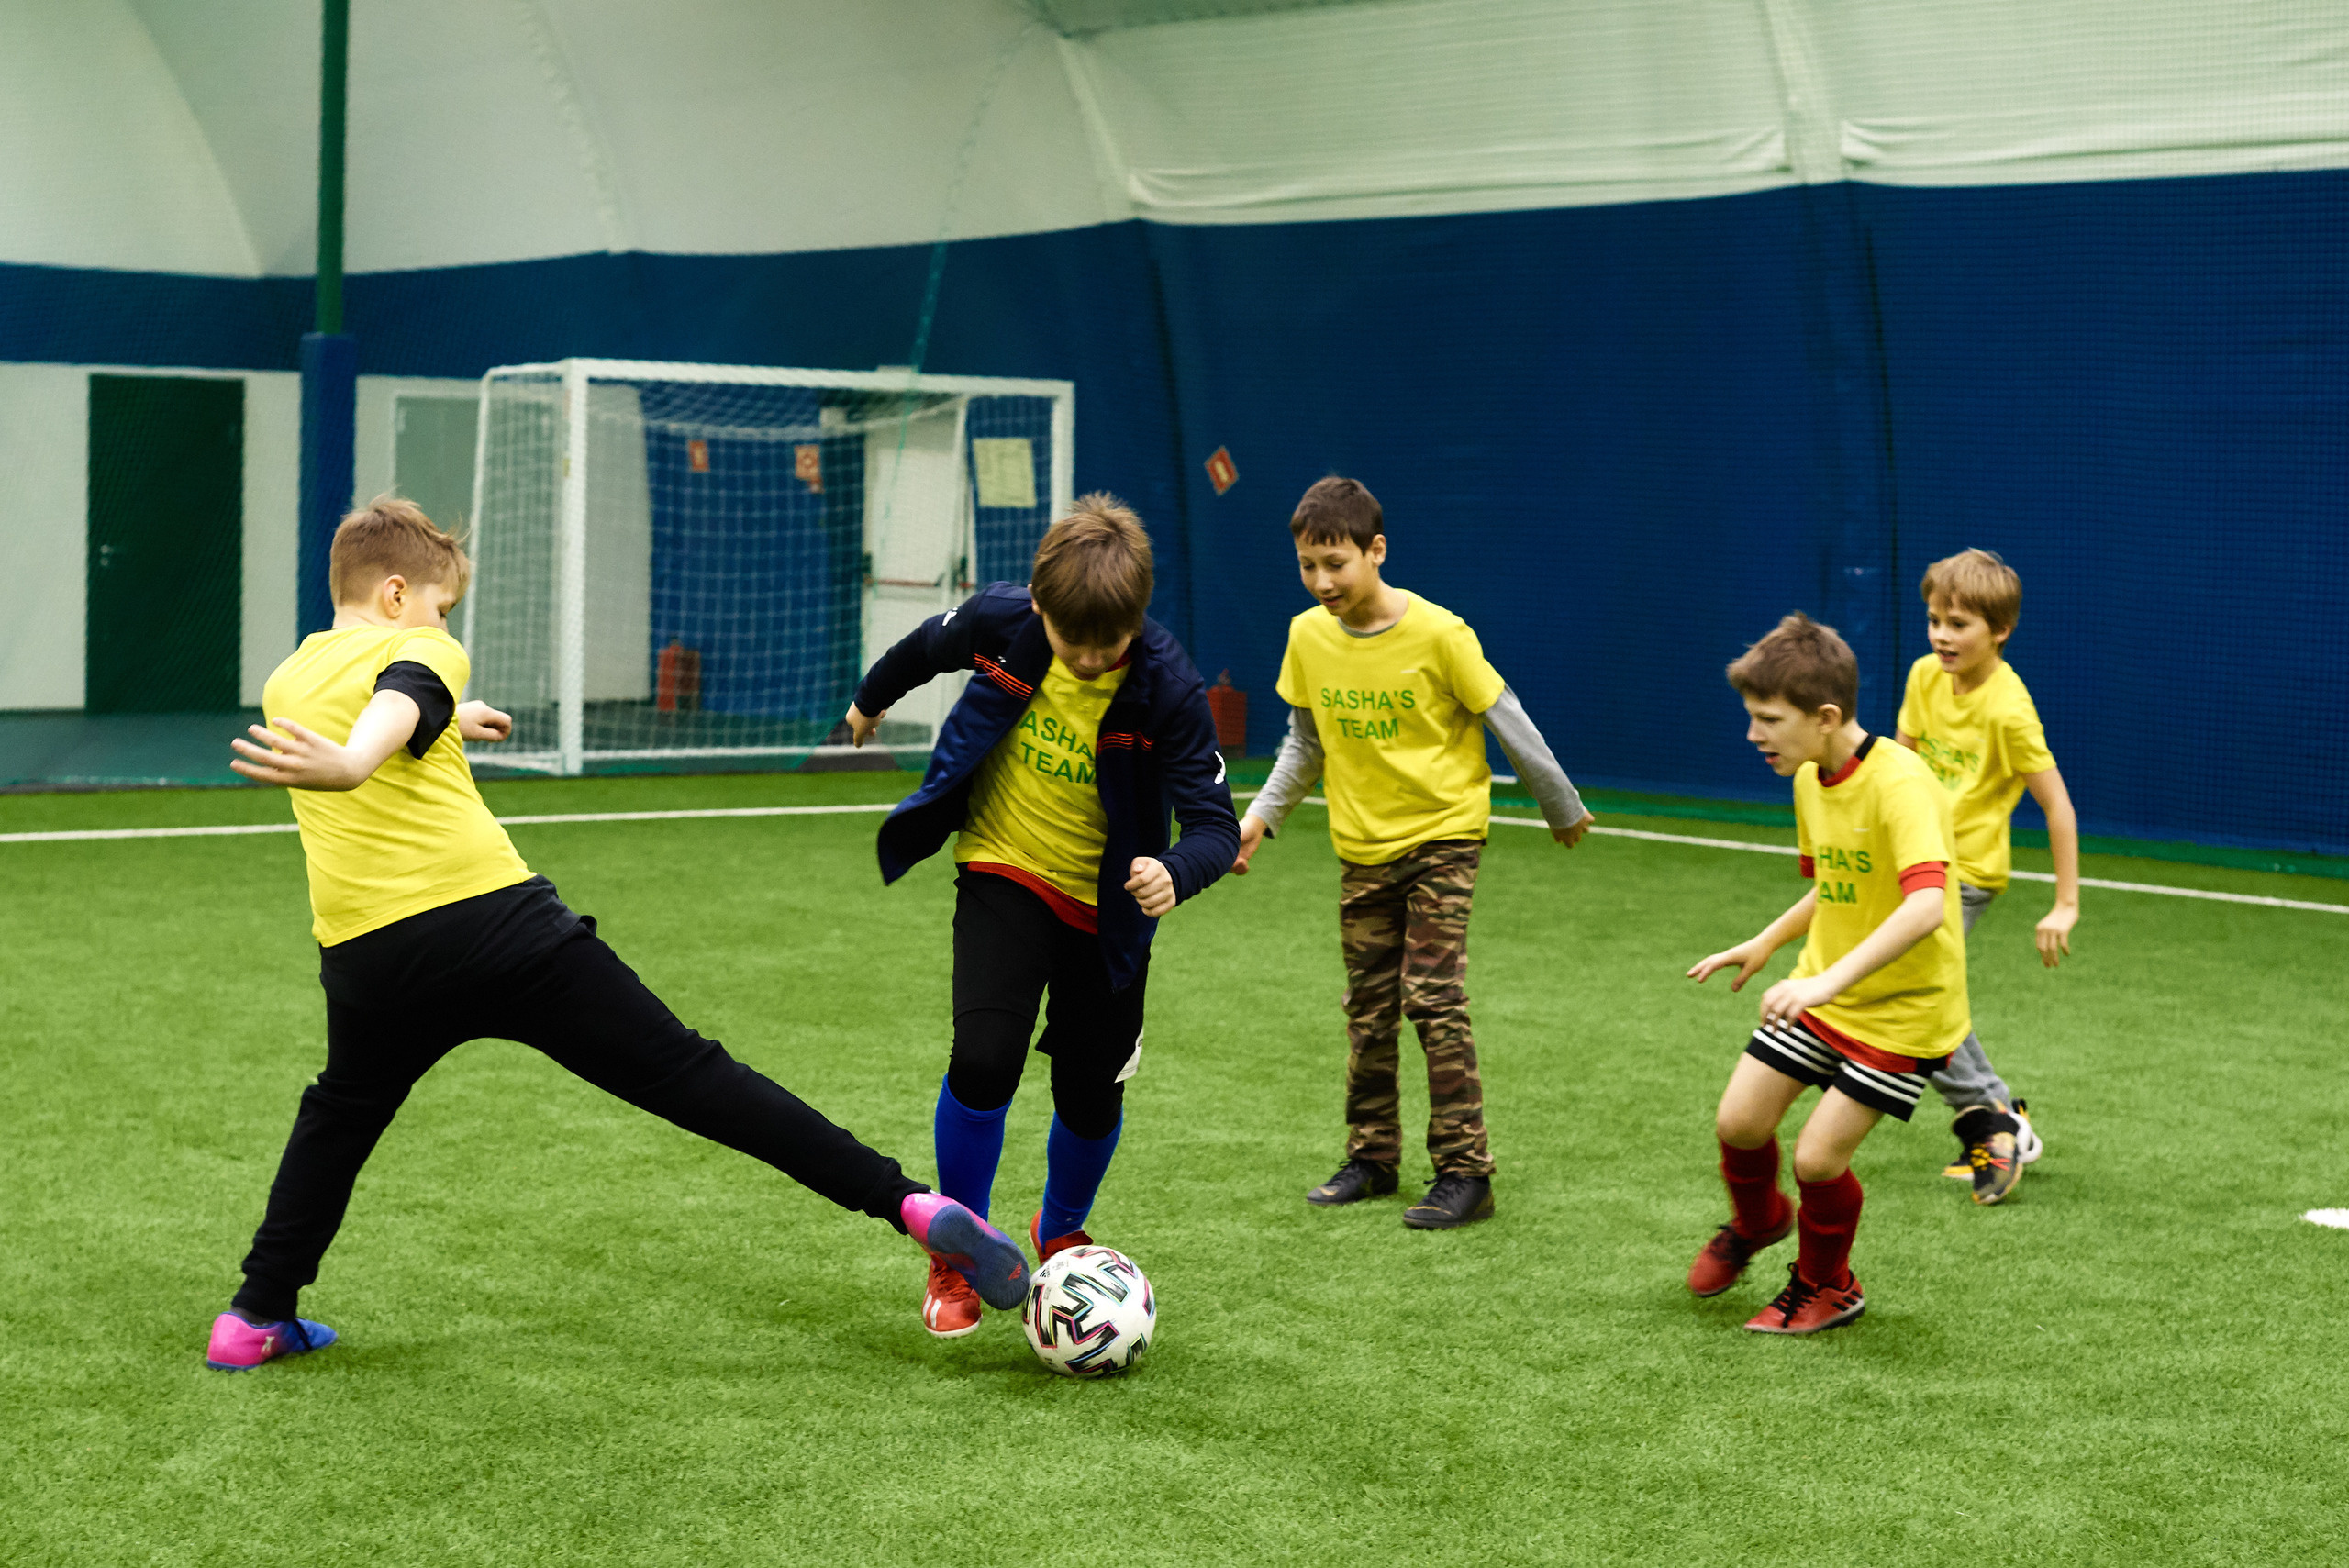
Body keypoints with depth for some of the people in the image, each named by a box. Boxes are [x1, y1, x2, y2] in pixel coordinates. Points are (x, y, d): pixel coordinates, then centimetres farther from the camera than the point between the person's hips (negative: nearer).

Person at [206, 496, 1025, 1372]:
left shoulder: (283, 683, 21)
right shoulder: (417, 653, 3)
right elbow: (390, 709, -22)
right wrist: (348, 765, -43)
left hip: (368, 958, 4)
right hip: (498, 920, -4)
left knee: (339, 1117, 32)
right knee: (687, 1075, -3)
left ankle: (257, 1317, 29)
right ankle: (910, 1203, -7)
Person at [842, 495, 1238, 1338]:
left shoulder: (1168, 686, -25)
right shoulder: (1000, 619, -19)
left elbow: (1215, 822, -25)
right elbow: (929, 644, 5)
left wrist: (1174, 873, -48)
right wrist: (873, 698, 24)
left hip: (1108, 904, 0)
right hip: (1005, 873, 0)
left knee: (1091, 1100, 7)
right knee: (983, 1061, -19)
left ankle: (1059, 1233, 41)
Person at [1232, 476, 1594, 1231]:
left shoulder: (1437, 633, -18)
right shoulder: (1307, 637, -4)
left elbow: (1506, 719, -8)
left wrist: (1563, 808, 2)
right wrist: (1261, 815, -2)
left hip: (1442, 835, -5)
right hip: (1363, 848, 5)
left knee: (1433, 1000, -12)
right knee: (1369, 1012, 11)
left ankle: (1465, 1172, -7)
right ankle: (1372, 1159, 23)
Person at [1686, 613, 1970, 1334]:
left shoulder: (1900, 783, -27)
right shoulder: (1809, 781, 1)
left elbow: (1925, 904, -41)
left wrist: (1829, 980, -48)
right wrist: (1764, 943, 13)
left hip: (1904, 1007, -7)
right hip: (1821, 992, 7)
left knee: (1817, 1157, -9)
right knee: (1738, 1121, 3)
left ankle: (1825, 1287, 22)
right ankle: (1757, 1222, 38)